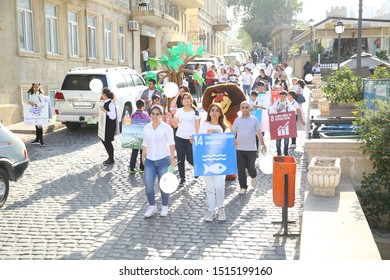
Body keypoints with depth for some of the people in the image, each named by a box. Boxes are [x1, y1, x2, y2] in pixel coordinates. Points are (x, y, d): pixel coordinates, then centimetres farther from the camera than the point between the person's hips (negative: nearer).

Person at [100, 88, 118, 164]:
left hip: (110, 126, -10)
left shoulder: (111, 104, -19)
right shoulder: (105, 103, 9)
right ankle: (110, 157, 28)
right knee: (104, 141, 15)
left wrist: (105, 111, -30)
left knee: (108, 141, -1)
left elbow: (113, 116, -26)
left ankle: (111, 160, 13)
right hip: (105, 125, 10)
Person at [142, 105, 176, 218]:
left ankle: (165, 207, 22)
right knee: (148, 186, -5)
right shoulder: (146, 128, 9)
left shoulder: (166, 127, -4)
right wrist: (143, 157, 12)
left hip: (163, 160, -3)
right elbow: (145, 144, 15)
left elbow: (171, 144, -8)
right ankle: (152, 206, 15)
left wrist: (172, 158, -15)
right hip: (149, 161, 3)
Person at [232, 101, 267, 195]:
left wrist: (263, 144, 2)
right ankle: (243, 187, 14)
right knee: (240, 169, 2)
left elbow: (259, 133, 5)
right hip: (239, 149, 1)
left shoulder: (254, 120, 2)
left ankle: (253, 176, 40)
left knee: (251, 167, 6)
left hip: (251, 149, -1)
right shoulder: (237, 120, 4)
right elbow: (233, 134, 8)